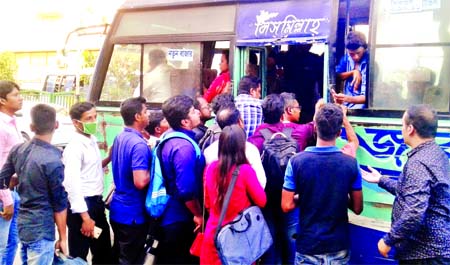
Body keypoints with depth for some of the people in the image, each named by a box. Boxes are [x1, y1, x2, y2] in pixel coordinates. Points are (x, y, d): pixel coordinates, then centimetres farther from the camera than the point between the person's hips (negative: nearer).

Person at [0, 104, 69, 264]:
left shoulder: (17, 150, -3)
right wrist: (62, 238, -5)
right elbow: (59, 204, -14)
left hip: (22, 224, 7)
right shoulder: (53, 161, -22)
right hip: (41, 231, -7)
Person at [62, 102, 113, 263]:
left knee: (104, 252, 20)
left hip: (96, 202, 8)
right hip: (82, 205, -8)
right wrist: (85, 217, -23)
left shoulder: (93, 140, 8)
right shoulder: (75, 147, -19)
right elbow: (72, 184, -23)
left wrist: (109, 159, 4)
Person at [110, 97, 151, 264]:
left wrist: (147, 154, 13)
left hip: (118, 209, 9)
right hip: (133, 213, -9)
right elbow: (140, 182, -30)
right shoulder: (139, 144, -23)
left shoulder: (119, 138, 6)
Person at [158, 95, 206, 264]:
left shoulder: (168, 137, 4)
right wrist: (198, 215, -14)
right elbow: (187, 191, -28)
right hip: (181, 219, -9)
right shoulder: (184, 147, -26)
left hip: (168, 215, 9)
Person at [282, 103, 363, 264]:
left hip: (308, 245, -1)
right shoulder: (351, 164, -10)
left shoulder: (297, 161, -14)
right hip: (339, 246, 1)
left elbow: (286, 206, -11)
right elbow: (357, 208, -2)